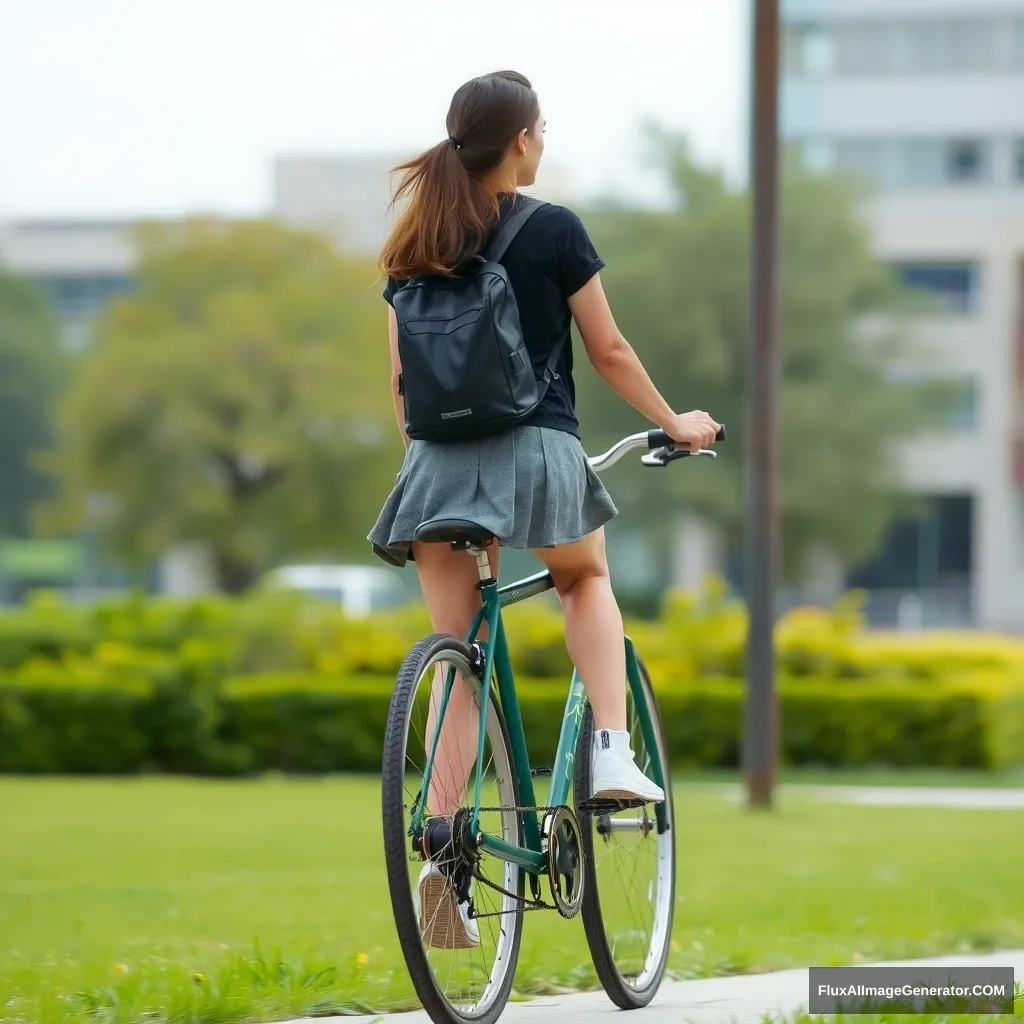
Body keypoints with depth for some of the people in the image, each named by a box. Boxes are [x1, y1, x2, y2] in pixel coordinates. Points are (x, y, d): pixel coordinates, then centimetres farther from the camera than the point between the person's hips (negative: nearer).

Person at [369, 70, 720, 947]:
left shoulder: (413, 247, 9)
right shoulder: (554, 231, -4)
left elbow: (401, 379, 12)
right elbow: (608, 351, 2)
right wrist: (675, 424, 16)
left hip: (438, 463, 3)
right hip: (536, 450, -3)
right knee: (588, 580, 27)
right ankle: (612, 752, 6)